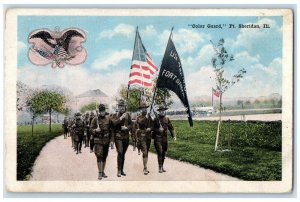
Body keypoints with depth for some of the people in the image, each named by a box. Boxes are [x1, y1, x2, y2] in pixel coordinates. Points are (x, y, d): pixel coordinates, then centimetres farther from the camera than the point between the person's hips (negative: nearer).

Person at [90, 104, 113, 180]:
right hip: (98, 140, -3)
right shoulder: (95, 119, -1)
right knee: (99, 156, -10)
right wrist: (95, 130, -19)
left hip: (106, 140, 4)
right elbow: (91, 129, 1)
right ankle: (100, 173, -6)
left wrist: (109, 137, 12)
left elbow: (111, 128, 16)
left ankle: (103, 172, 21)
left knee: (104, 157, 11)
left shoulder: (108, 119, 7)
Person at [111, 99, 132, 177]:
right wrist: (121, 118, -19)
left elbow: (131, 124, 10)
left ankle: (122, 170, 18)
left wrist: (127, 127, -9)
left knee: (123, 153, 9)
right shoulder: (114, 115, 3)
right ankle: (119, 171, -10)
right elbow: (113, 123, -14)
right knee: (120, 152, -14)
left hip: (126, 136, 4)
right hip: (118, 136, -3)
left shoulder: (127, 115, 11)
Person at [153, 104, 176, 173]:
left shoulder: (167, 119, 9)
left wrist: (174, 136, -2)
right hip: (158, 138, -4)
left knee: (163, 153, 9)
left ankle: (162, 167, 19)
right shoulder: (156, 119, -1)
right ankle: (160, 167, -6)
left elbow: (171, 128, 8)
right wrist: (158, 130, -17)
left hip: (165, 138, 4)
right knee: (160, 153, -10)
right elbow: (153, 128, 1)